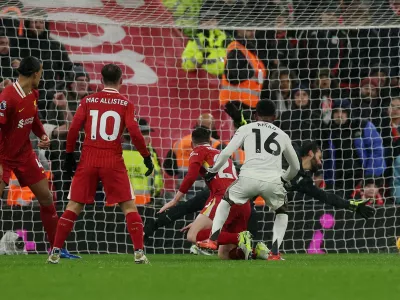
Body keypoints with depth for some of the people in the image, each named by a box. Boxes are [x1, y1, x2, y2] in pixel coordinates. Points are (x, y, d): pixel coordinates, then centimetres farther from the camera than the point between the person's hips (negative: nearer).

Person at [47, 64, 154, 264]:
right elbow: (134, 132, -7)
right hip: (113, 163, -2)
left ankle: (55, 252, 3)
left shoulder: (88, 101, 6)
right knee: (129, 206, 5)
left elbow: (74, 129, 0)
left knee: (74, 206, 7)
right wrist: (147, 157, 2)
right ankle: (139, 252, -4)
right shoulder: (125, 103, 1)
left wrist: (69, 155, 10)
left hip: (88, 161, 2)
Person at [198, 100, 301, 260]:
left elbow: (226, 152, 8)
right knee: (282, 212, 28)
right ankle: (275, 252, 11)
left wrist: (213, 171, 22)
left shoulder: (247, 129, 17)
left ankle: (213, 239, 18)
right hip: (273, 181, 1)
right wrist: (284, 178, 54)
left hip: (249, 177, -1)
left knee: (226, 200, 28)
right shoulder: (282, 135, 25)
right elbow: (295, 167, 35)